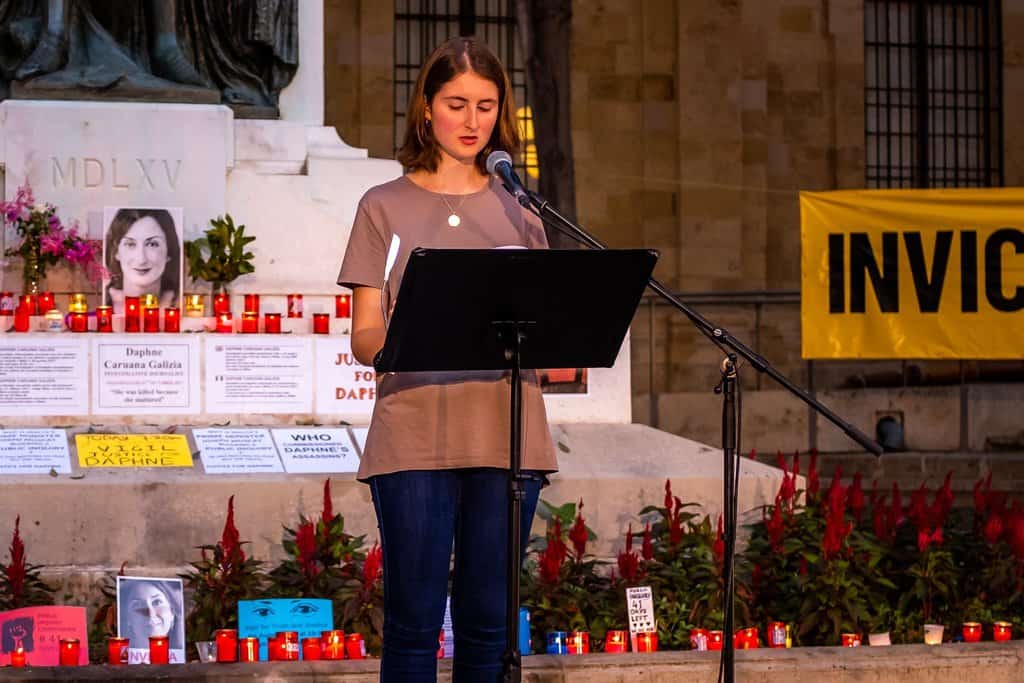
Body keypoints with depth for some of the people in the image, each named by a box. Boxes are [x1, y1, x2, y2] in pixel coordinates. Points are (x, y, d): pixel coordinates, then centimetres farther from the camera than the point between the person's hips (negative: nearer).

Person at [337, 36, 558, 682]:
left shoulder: (518, 210, 14)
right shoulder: (385, 207, 7)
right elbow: (364, 339, 1)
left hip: (506, 435, 2)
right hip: (414, 434, -2)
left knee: (488, 624, 4)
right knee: (414, 625, -3)